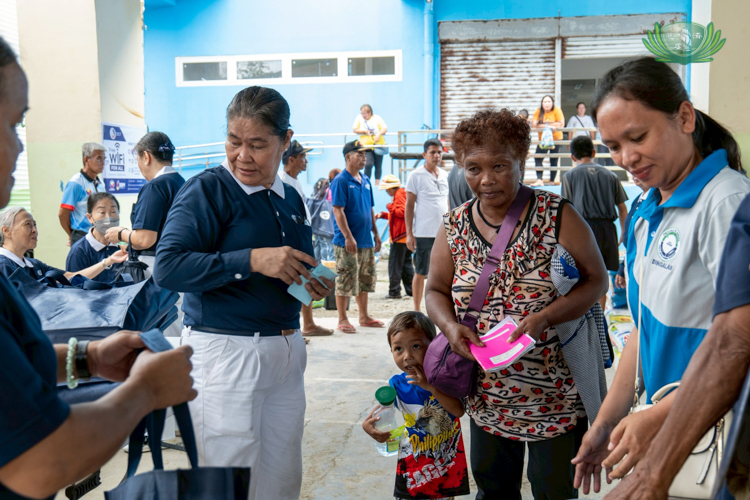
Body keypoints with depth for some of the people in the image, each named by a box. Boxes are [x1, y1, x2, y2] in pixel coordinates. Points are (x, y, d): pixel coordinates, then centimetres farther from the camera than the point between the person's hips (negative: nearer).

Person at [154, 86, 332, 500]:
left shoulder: (290, 198, 13)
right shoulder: (207, 189, -9)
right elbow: (167, 267, -20)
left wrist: (312, 284, 3)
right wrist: (252, 260, -26)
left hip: (286, 351, 7)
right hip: (225, 352, -6)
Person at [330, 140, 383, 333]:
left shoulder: (365, 180, 13)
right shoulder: (341, 180, -10)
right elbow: (338, 210, -16)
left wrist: (376, 233, 15)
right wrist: (348, 237, -21)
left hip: (366, 241, 8)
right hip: (347, 242, -8)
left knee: (365, 280, 15)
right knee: (345, 281, -1)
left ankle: (364, 317, 27)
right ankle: (342, 320, 9)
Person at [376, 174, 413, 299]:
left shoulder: (399, 194, -11)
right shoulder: (401, 194, 21)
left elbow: (403, 212, -22)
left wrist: (391, 207, -11)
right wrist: (383, 215, 17)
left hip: (400, 237, -11)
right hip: (406, 236, 11)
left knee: (395, 264, -6)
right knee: (406, 263, 12)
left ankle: (394, 291, -5)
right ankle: (410, 290, 14)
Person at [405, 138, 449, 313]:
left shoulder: (445, 175, 11)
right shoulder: (416, 175, -4)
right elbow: (409, 206, -5)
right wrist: (409, 234, -10)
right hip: (423, 233, -5)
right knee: (420, 273, 4)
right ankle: (417, 310, 15)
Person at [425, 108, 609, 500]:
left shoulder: (557, 216, -10)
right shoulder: (455, 226, 0)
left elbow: (596, 280, -8)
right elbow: (436, 291, 7)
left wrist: (544, 318, -24)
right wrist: (450, 326, -14)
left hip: (555, 390, -3)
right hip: (488, 391, 3)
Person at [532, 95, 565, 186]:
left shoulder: (557, 111, -6)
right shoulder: (538, 111, -3)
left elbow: (561, 124, -12)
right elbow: (534, 125, -12)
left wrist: (543, 125, -17)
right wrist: (549, 125, -20)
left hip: (556, 138, -1)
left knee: (553, 161, 2)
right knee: (538, 159, -16)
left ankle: (552, 181, 11)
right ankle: (539, 180, -20)